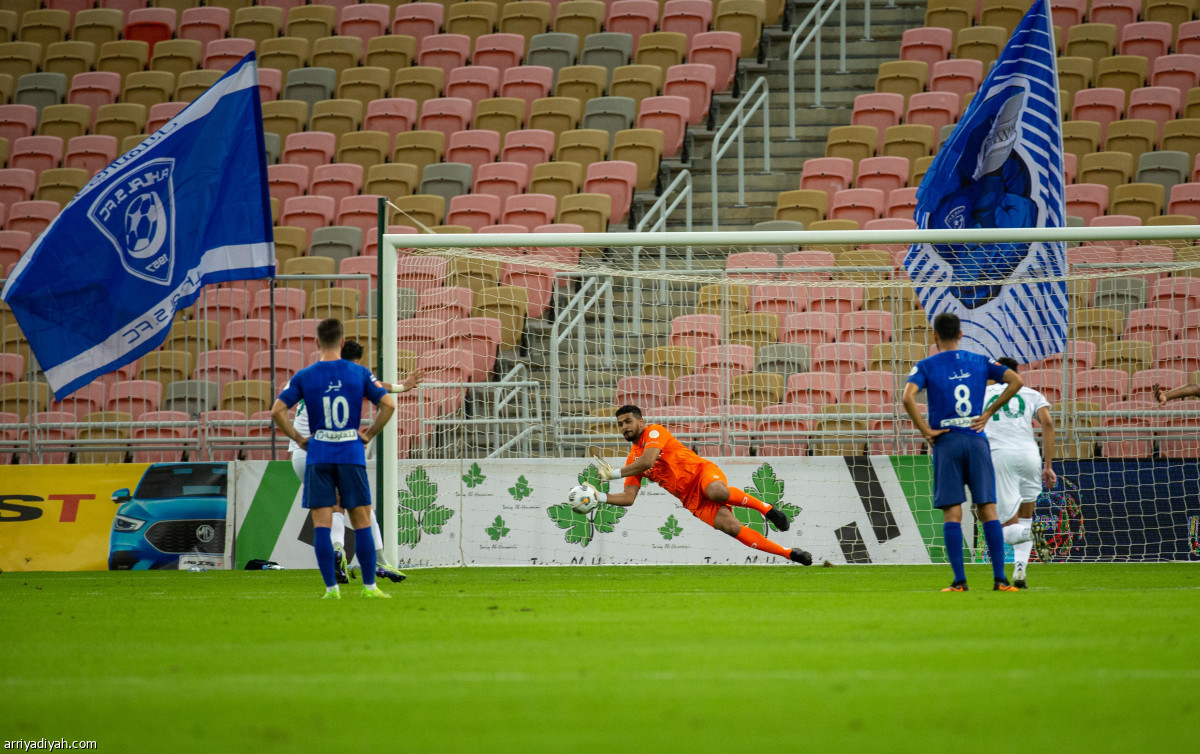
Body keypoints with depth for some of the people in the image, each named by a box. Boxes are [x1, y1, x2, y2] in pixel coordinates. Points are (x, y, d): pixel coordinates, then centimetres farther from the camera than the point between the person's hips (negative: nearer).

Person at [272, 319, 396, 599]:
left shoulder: (304, 376, 1)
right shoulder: (359, 373, 2)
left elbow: (277, 410, -4)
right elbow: (388, 405, -1)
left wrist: (298, 438, 6)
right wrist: (369, 434, 9)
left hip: (318, 456, 0)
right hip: (351, 455, 0)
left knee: (321, 524, 1)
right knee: (361, 522, 6)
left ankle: (331, 587, -4)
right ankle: (369, 586, 5)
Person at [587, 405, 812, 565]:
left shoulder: (654, 432, -4)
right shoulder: (632, 459, 15)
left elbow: (647, 461, -21)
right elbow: (628, 498, 12)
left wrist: (614, 473, -11)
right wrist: (599, 497, -3)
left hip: (702, 472, -5)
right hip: (691, 500, 5)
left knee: (716, 492, -42)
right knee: (730, 526, -19)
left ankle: (765, 508, -16)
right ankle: (789, 554, -17)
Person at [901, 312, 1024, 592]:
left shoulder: (927, 366, 1)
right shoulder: (980, 362, 9)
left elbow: (908, 397, -16)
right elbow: (1015, 381, -1)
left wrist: (925, 431, -8)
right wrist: (988, 412, 3)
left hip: (946, 442, -2)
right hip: (977, 440, 2)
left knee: (952, 514, -1)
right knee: (988, 510, 3)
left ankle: (960, 580, -6)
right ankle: (1000, 579, -2)